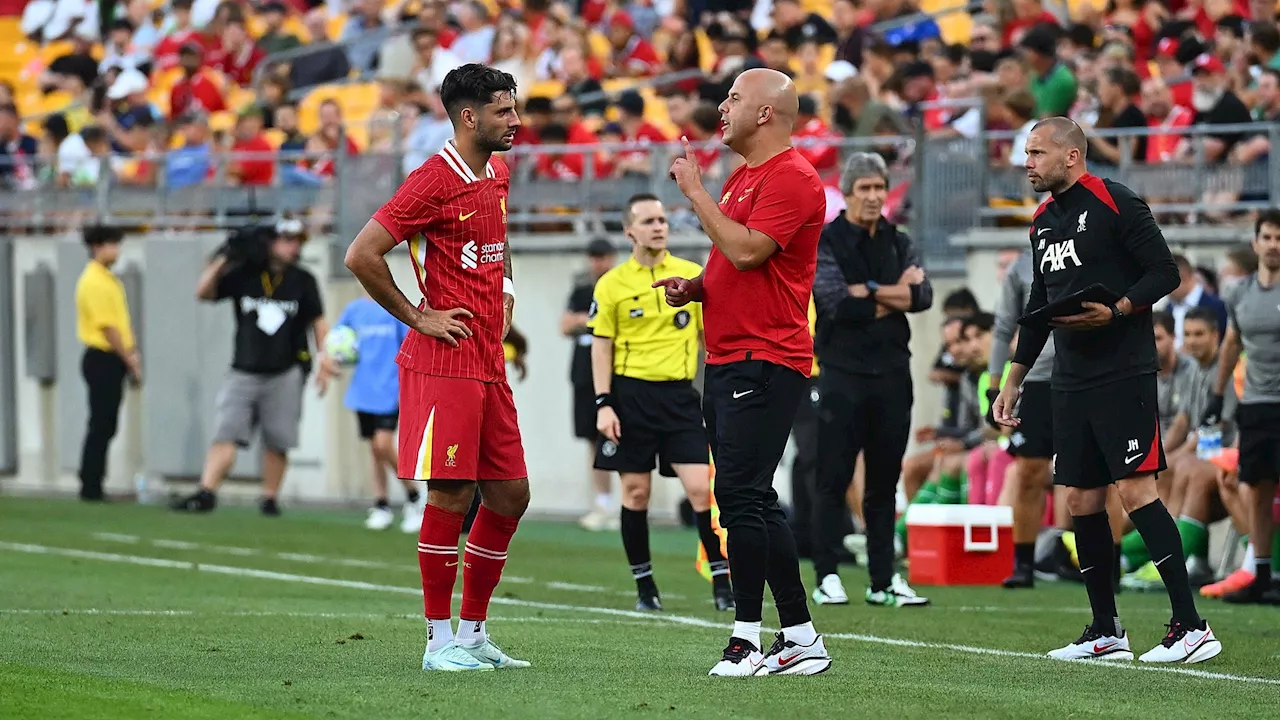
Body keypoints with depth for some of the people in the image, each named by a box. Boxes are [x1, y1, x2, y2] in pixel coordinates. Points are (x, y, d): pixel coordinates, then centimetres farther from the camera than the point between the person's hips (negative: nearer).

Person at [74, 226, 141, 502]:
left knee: (104, 427, 11)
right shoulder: (94, 282, -15)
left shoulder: (108, 279, 16)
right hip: (103, 359, -10)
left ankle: (92, 486, 15)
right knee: (101, 425, -7)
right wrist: (129, 360, -15)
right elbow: (107, 326, -18)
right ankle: (91, 488, -4)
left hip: (112, 358, 10)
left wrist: (131, 353, 7)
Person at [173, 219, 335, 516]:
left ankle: (270, 499, 13)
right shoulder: (243, 275, 2)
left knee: (277, 442, 3)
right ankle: (206, 493, -19)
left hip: (285, 375, 0)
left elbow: (318, 321, 8)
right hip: (244, 373, 0)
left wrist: (324, 359, -3)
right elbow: (203, 292, -3)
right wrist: (222, 259, -14)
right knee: (226, 433, -11)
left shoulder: (303, 282, 4)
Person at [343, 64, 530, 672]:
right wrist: (417, 317, -11)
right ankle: (440, 640, 0)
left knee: (509, 494, 8)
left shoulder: (497, 175, 13)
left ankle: (473, 632, 17)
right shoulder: (434, 181, -13)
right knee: (451, 494, -6)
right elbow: (361, 256, -17)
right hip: (444, 363, -9)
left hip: (489, 362, 9)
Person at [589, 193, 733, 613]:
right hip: (631, 393, 0)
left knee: (701, 487, -10)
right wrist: (603, 404, -4)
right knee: (635, 492, 2)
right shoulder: (611, 285, 1)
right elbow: (601, 346, 4)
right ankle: (644, 585, 12)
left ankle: (721, 580, -2)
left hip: (679, 394, 0)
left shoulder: (693, 276, 5)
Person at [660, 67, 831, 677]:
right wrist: (695, 287, 10)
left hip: (764, 363, -10)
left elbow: (747, 250, -22)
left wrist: (695, 191, -13)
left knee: (741, 496, -14)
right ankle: (800, 638, 13)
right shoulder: (740, 179, 21)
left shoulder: (792, 178, -11)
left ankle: (749, 639, -13)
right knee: (753, 503, 10)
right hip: (727, 362, 10)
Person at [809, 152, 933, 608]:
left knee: (885, 480, 7)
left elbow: (922, 297, -3)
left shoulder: (899, 243, 13)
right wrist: (896, 294, -7)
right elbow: (836, 302, -15)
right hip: (843, 372, -4)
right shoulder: (825, 242, -1)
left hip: (892, 373, 4)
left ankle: (883, 579, 11)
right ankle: (827, 577, -1)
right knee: (834, 479, -4)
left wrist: (868, 291, -11)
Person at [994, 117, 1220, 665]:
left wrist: (1115, 310, -24)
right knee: (1082, 502, 6)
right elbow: (1038, 306, 24)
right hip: (1070, 382, 8)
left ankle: (1191, 626, -13)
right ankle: (1105, 633, 14)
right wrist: (1012, 382, 23)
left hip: (1124, 374, -8)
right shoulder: (1043, 222, 16)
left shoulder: (1114, 203, -7)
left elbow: (1165, 272, -10)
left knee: (1136, 491, -14)